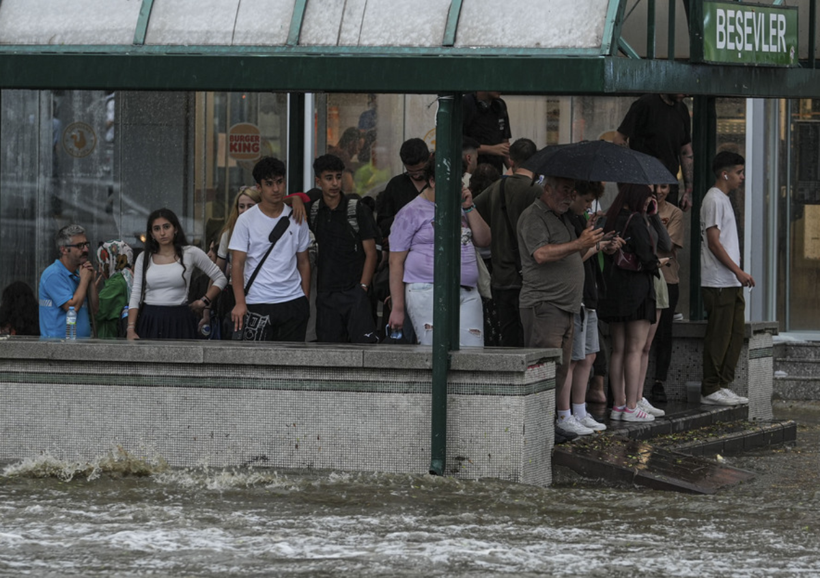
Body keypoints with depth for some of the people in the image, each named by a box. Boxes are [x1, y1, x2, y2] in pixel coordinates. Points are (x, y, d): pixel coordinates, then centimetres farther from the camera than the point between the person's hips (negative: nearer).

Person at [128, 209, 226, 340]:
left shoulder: (191, 253, 4)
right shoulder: (143, 258, 10)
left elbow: (220, 279, 10)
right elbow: (135, 296, 7)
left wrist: (203, 301, 0)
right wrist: (130, 329, -3)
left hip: (179, 321, -2)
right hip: (149, 321, 2)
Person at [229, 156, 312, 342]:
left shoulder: (296, 219, 8)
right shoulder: (246, 220, -2)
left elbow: (303, 262, 14)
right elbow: (237, 263, -5)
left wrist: (306, 301, 10)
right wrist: (240, 303, -15)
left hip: (293, 301, 3)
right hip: (258, 303, -3)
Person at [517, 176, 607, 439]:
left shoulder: (563, 218, 22)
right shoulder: (533, 217, -8)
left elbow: (573, 257, 24)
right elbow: (541, 254, -22)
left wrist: (587, 238, 6)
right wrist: (579, 244, -24)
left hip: (566, 306, 9)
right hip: (543, 305, -9)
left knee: (563, 366, 11)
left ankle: (565, 418, 15)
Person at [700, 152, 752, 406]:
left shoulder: (724, 199, 19)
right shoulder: (714, 200, -11)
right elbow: (713, 242, -17)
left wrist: (738, 274, 17)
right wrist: (739, 271, -19)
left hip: (730, 282, 10)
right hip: (718, 282, -10)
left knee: (735, 332, 10)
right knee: (718, 336, -7)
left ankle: (723, 385, 15)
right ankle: (711, 390, -3)